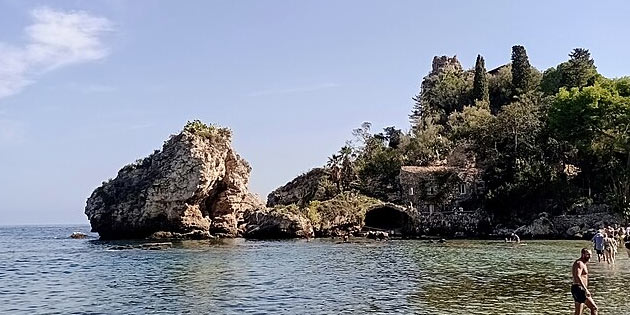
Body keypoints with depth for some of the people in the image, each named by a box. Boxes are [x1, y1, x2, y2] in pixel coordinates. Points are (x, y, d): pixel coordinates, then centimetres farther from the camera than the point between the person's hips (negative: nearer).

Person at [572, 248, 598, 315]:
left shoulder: (582, 263, 21)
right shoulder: (579, 263, -13)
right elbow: (578, 276, -28)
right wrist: (586, 289, -35)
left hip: (578, 289, 11)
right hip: (579, 289, -11)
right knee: (594, 308, -13)